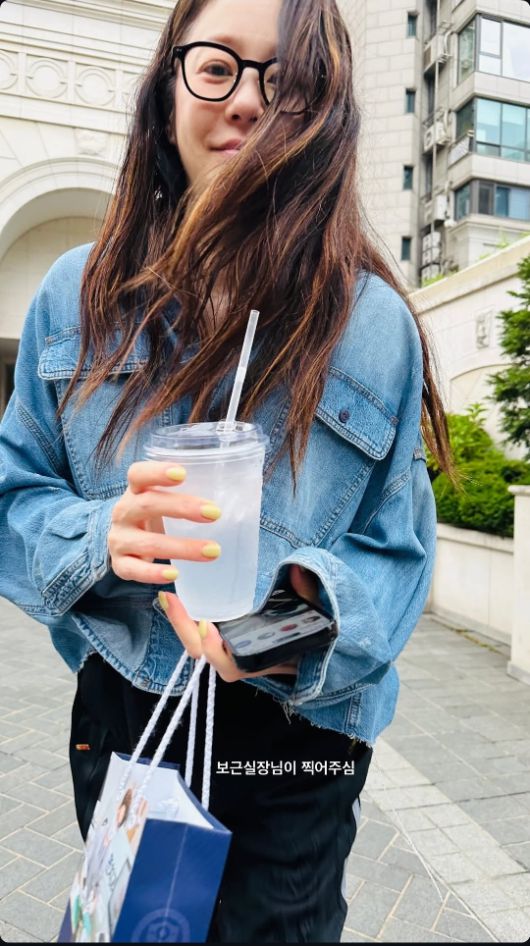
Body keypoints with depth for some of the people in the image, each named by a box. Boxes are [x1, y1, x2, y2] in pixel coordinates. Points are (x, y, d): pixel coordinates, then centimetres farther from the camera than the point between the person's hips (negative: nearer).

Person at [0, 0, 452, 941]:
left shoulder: (375, 324, -10)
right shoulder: (79, 293, -4)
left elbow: (397, 552, -6)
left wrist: (307, 607, -27)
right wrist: (103, 538, -23)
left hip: (298, 735, -2)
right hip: (118, 714, 3)